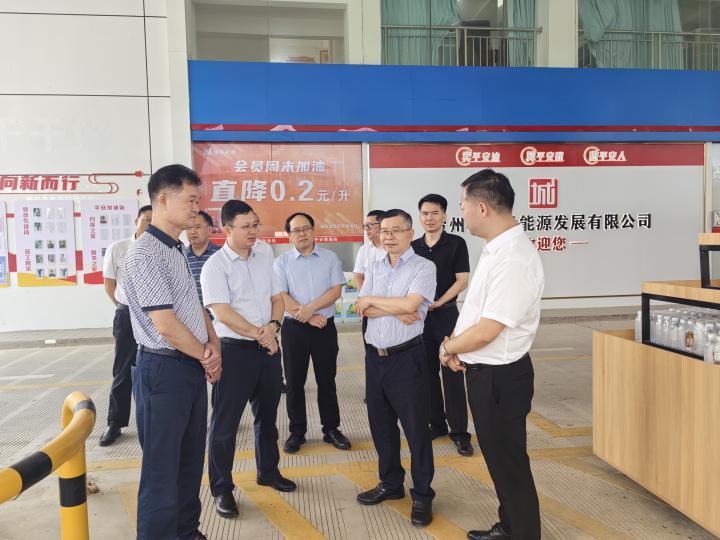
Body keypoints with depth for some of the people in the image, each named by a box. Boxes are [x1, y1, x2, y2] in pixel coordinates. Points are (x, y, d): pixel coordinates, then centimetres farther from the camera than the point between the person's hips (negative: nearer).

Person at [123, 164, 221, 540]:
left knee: (190, 462, 20)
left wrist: (213, 345, -1)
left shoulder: (177, 251, 12)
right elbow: (166, 325, -22)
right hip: (164, 370, -9)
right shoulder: (145, 253, -18)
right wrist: (206, 356, -8)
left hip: (193, 367, 9)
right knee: (162, 469, 5)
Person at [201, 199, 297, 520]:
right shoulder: (215, 266, -11)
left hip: (268, 348, 7)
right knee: (225, 422, 3)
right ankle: (221, 489, 18)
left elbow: (277, 299, 11)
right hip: (234, 351, -6)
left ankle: (268, 471, 38)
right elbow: (222, 312, -18)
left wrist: (273, 325, -9)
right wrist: (260, 335, -16)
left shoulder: (264, 262, 9)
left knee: (267, 415, 19)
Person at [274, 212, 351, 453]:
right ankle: (297, 431, 22)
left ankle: (331, 429, 22)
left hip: (325, 327, 0)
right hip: (294, 327, 0)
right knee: (294, 382, 8)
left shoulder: (330, 258, 3)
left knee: (327, 380, 9)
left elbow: (336, 290, -5)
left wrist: (311, 307, -17)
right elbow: (281, 297, -7)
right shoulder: (282, 261, 1)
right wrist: (309, 317, -13)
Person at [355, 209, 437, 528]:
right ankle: (390, 483, 33)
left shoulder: (423, 267, -8)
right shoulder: (374, 268, 10)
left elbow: (409, 304, -22)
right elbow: (362, 309, -1)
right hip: (374, 356, 6)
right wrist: (396, 311, -16)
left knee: (415, 426, 4)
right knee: (381, 423, 15)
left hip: (406, 357, -6)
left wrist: (372, 300, -9)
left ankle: (422, 495, 19)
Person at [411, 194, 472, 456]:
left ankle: (459, 432, 7)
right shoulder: (413, 247, 8)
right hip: (419, 316, 4)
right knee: (427, 372, 10)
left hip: (446, 315, -4)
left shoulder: (456, 243, -3)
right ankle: (436, 424, 24)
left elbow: (462, 280, -7)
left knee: (452, 373, -2)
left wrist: (437, 302, -14)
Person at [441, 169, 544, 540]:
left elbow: (486, 331, -26)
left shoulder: (513, 258, -26)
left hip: (499, 376, -10)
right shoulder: (496, 248, 5)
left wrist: (447, 348, -9)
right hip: (484, 371, 10)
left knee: (509, 463, 9)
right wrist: (455, 343, 0)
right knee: (497, 457, 24)